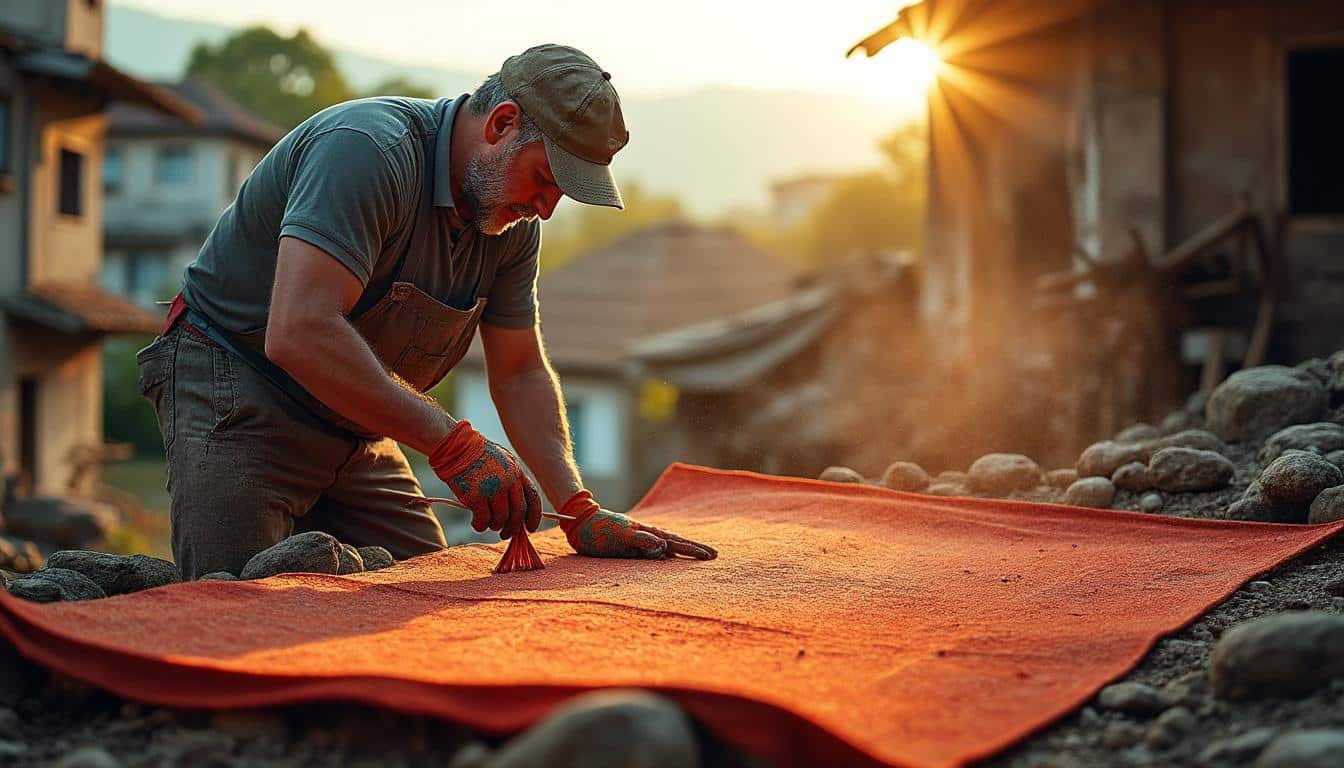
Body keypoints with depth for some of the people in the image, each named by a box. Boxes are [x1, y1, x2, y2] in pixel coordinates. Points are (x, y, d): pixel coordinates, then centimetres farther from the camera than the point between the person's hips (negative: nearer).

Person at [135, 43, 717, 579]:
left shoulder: (514, 225, 0)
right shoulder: (369, 149, -28)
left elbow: (521, 374, 9)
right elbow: (299, 333, -38)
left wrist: (581, 512, -4)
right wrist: (451, 442, -37)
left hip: (354, 430, 8)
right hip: (236, 396, -8)